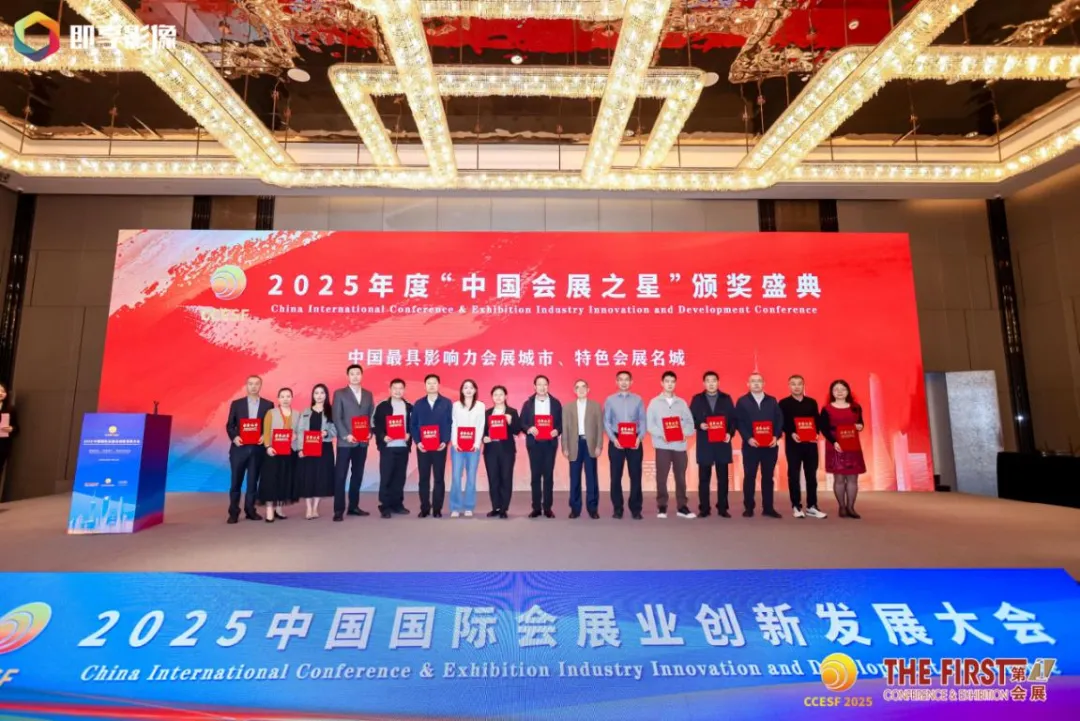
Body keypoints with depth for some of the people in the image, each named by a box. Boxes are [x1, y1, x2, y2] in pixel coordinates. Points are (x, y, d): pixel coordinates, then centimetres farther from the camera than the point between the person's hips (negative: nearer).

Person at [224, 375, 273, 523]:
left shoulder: (268, 405, 5)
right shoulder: (236, 404, 6)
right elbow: (229, 425, 5)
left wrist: (265, 437, -13)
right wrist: (234, 437, -12)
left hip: (258, 448, 0)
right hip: (239, 447, 0)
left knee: (253, 481, 7)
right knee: (236, 481, 3)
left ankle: (250, 510, 17)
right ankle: (233, 512, 11)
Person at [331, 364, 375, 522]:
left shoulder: (368, 394, 12)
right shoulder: (339, 393, 1)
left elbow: (372, 416, 11)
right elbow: (336, 417, -5)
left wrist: (370, 432, -4)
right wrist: (346, 435, -14)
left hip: (362, 441, 4)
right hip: (345, 441, -4)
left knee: (358, 474, 10)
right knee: (340, 475, -3)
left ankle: (353, 506, 19)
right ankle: (339, 509, 2)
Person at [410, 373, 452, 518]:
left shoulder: (447, 403, 4)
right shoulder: (418, 404, 8)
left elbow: (450, 424, -1)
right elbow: (413, 425, 5)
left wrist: (445, 441, -12)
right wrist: (417, 442, -8)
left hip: (440, 446, -1)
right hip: (422, 446, 1)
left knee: (439, 478, 3)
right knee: (423, 478, 5)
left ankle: (437, 509, 11)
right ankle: (424, 508, 14)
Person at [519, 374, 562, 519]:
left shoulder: (555, 403, 6)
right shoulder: (528, 403, 6)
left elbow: (561, 422, 5)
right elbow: (522, 422, 3)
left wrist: (557, 431, -14)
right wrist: (529, 429, -16)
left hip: (550, 443, 0)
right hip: (534, 443, 0)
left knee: (548, 475, 3)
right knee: (535, 475, 4)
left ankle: (548, 507, 10)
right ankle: (536, 507, 11)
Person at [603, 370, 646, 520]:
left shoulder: (638, 400, 6)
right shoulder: (610, 400, 4)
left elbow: (643, 421, 3)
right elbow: (606, 422, 0)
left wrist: (640, 437, -12)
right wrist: (613, 439, -12)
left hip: (634, 441, 0)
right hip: (616, 441, 0)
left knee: (635, 475, 2)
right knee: (616, 476, 3)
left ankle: (636, 509, 11)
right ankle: (617, 508, 13)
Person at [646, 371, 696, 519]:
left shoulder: (682, 403, 12)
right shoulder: (654, 402, 5)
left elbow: (690, 422, 9)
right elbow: (650, 424, -1)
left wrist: (685, 433, -11)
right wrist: (661, 434, -16)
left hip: (680, 444, 2)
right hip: (662, 445, -2)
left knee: (681, 476, 5)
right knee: (661, 477, 0)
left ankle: (682, 507, 13)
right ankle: (662, 507, 9)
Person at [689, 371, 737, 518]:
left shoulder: (726, 398, 8)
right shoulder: (697, 399, 6)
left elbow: (733, 418, 4)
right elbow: (691, 419, 3)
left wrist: (730, 433, -10)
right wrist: (699, 425, -16)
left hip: (722, 442, 1)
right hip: (704, 443, -1)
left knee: (723, 477, 5)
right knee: (704, 477, 3)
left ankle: (722, 508, 14)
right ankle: (704, 508, 10)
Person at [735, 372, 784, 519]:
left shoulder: (772, 401, 11)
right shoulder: (742, 401, 4)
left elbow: (779, 420, 5)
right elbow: (739, 422, -4)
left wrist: (776, 436, -10)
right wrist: (748, 438, -16)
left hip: (770, 445, 2)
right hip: (750, 445, -2)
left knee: (768, 477, 7)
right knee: (749, 477, 2)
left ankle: (768, 508, 15)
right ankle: (748, 508, 9)